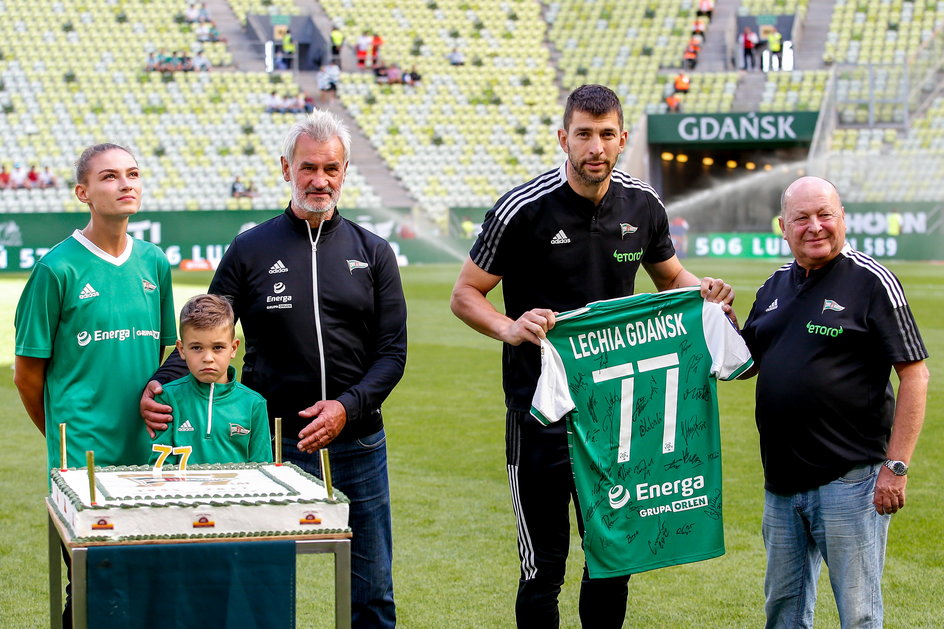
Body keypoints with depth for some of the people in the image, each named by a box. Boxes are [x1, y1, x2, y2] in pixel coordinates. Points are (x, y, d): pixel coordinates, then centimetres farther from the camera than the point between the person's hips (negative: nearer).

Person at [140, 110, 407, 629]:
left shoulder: (373, 254, 7)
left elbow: (392, 352, 3)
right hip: (273, 447, -1)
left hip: (358, 445, 2)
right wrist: (160, 384, -14)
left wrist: (348, 406, -14)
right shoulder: (250, 251, 3)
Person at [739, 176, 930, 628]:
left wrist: (896, 466, -16)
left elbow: (914, 376, -11)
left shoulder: (871, 282, -8)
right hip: (781, 481, 7)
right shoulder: (774, 287, 12)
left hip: (849, 480, -6)